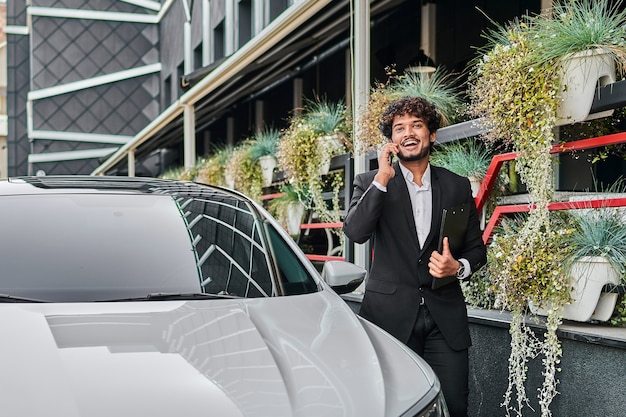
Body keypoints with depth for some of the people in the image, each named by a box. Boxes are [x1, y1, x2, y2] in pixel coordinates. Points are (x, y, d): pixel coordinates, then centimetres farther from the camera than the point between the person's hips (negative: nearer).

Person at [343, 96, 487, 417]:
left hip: (445, 317, 2)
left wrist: (458, 267, -8)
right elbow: (355, 232, -13)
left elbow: (476, 248, 14)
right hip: (391, 314, -1)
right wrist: (382, 179, -18)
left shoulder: (457, 186, 9)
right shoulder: (370, 183, 4)